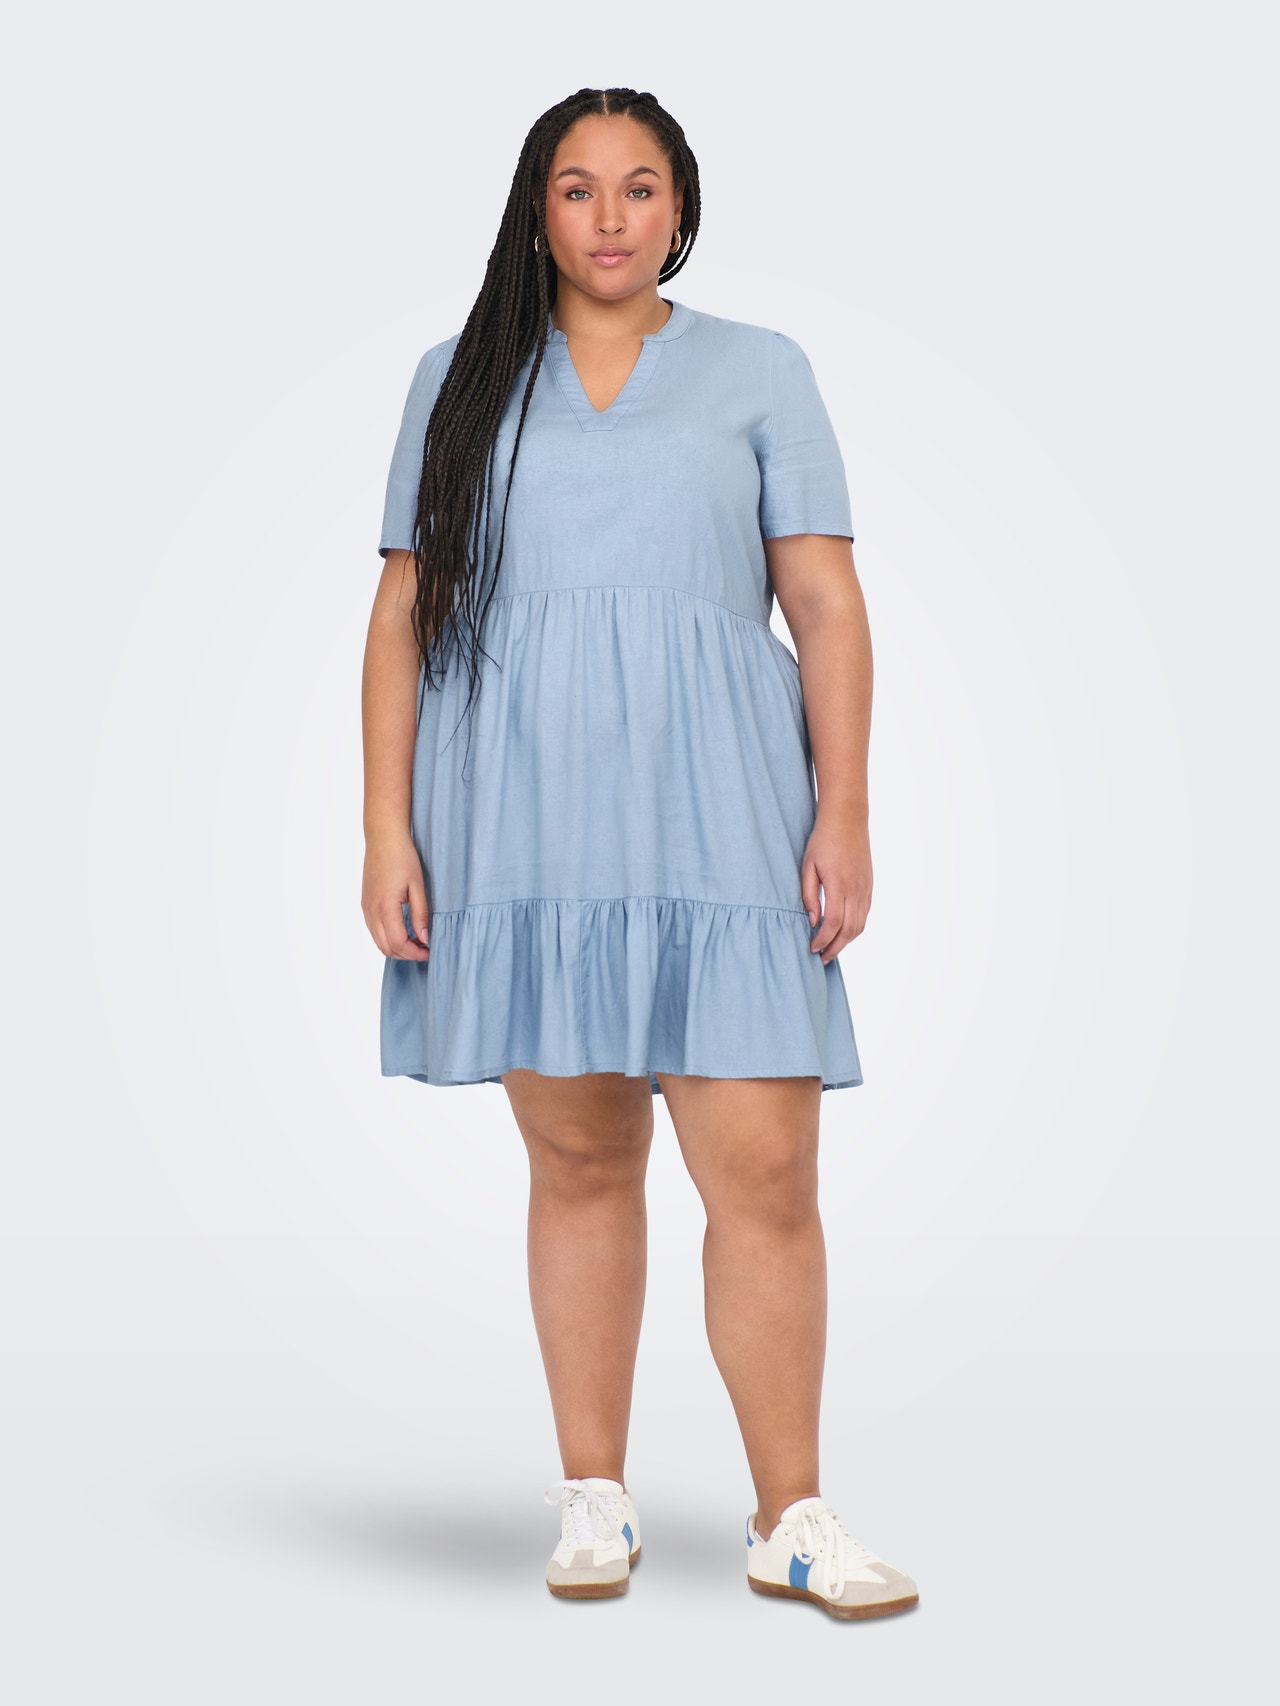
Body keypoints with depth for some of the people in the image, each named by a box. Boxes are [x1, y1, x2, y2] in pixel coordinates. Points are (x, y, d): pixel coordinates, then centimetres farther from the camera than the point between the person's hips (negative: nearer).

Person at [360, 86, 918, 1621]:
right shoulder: (462, 381, 14)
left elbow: (828, 606, 7)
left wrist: (844, 813, -3)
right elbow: (403, 613, 10)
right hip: (517, 813, 1)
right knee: (577, 1156, 4)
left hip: (713, 813, -1)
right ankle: (593, 1498, 15)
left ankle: (791, 1519, 3)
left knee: (765, 1167, -7)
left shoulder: (760, 371, 13)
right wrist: (386, 827, 1)